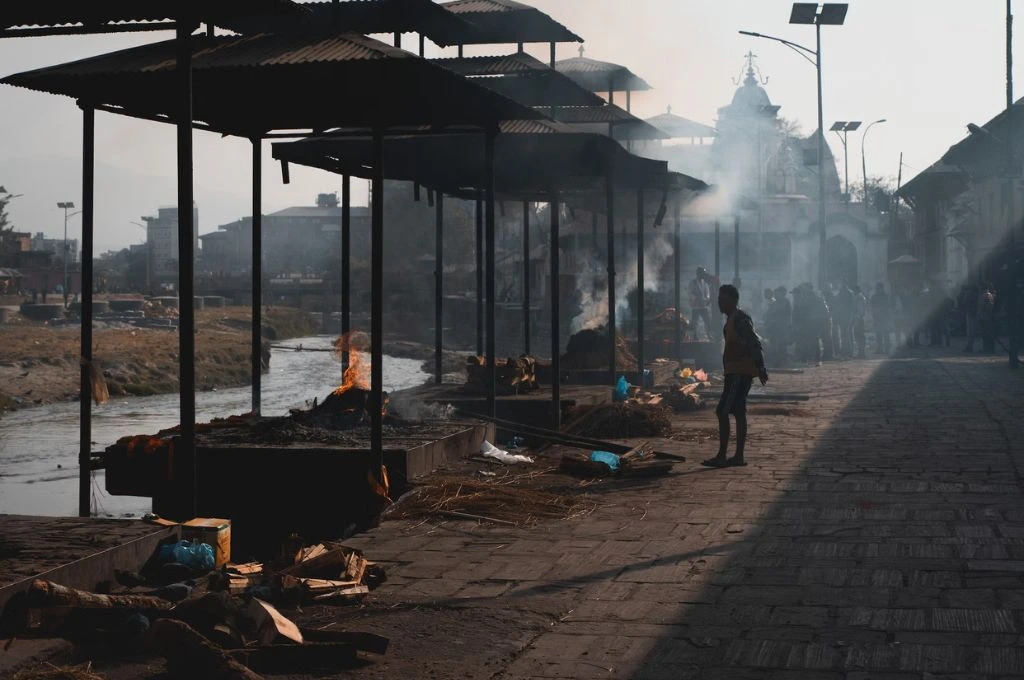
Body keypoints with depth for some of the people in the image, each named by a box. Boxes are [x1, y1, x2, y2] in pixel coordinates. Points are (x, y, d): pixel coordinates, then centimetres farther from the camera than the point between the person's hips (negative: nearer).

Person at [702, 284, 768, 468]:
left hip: (739, 374, -10)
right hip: (739, 372, 10)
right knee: (738, 413, 11)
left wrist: (760, 368, -30)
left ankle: (721, 457, -8)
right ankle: (739, 456, 15)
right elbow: (752, 344, 22)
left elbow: (754, 344, -23)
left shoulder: (740, 320, -14)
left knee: (722, 412, -10)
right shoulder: (733, 319, 17)